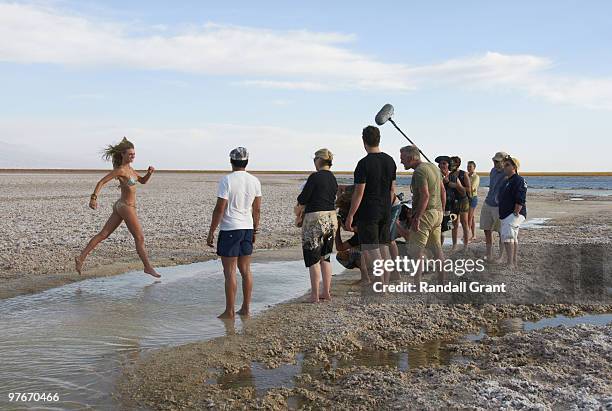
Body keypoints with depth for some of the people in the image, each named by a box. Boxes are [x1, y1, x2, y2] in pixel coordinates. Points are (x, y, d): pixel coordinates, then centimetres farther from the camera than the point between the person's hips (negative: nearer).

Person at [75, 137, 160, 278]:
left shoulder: (129, 168, 12)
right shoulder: (120, 170, -15)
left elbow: (143, 181, 20)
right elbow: (101, 182, -19)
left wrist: (149, 173, 0)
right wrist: (94, 197, -28)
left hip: (120, 206, 9)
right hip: (126, 207, -9)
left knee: (103, 235, 8)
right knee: (140, 238, 1)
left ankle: (81, 258, 8)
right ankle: (148, 267, 10)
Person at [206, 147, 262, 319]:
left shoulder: (227, 180, -12)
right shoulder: (254, 181, 5)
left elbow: (219, 209, -13)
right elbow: (257, 209, 11)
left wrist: (211, 232, -6)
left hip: (230, 229, -6)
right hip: (247, 228, 6)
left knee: (230, 272, 0)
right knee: (245, 270, 12)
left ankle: (229, 311, 5)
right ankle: (245, 309, 18)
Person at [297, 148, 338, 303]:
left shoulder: (315, 177, -14)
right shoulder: (333, 179, 9)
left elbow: (302, 200, -12)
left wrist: (300, 199, 10)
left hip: (315, 218, -7)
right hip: (331, 218, 7)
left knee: (313, 258, 1)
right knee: (325, 257, 15)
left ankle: (314, 295, 2)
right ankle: (327, 292, 18)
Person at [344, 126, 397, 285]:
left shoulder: (364, 163, -15)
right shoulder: (390, 161, 7)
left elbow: (359, 193, -16)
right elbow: (392, 190, 13)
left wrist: (350, 216, -10)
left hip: (368, 213, -7)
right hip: (385, 212, 7)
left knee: (371, 250, -4)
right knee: (384, 247, 12)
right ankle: (385, 285, 17)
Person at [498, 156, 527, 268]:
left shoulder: (519, 180, -13)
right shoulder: (506, 181, 18)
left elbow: (520, 200, -21)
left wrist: (515, 213, -24)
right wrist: (501, 215, 21)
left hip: (514, 214, -11)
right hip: (506, 215, 11)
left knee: (507, 235, -22)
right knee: (513, 238, 14)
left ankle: (510, 263, -26)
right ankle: (514, 263, 21)